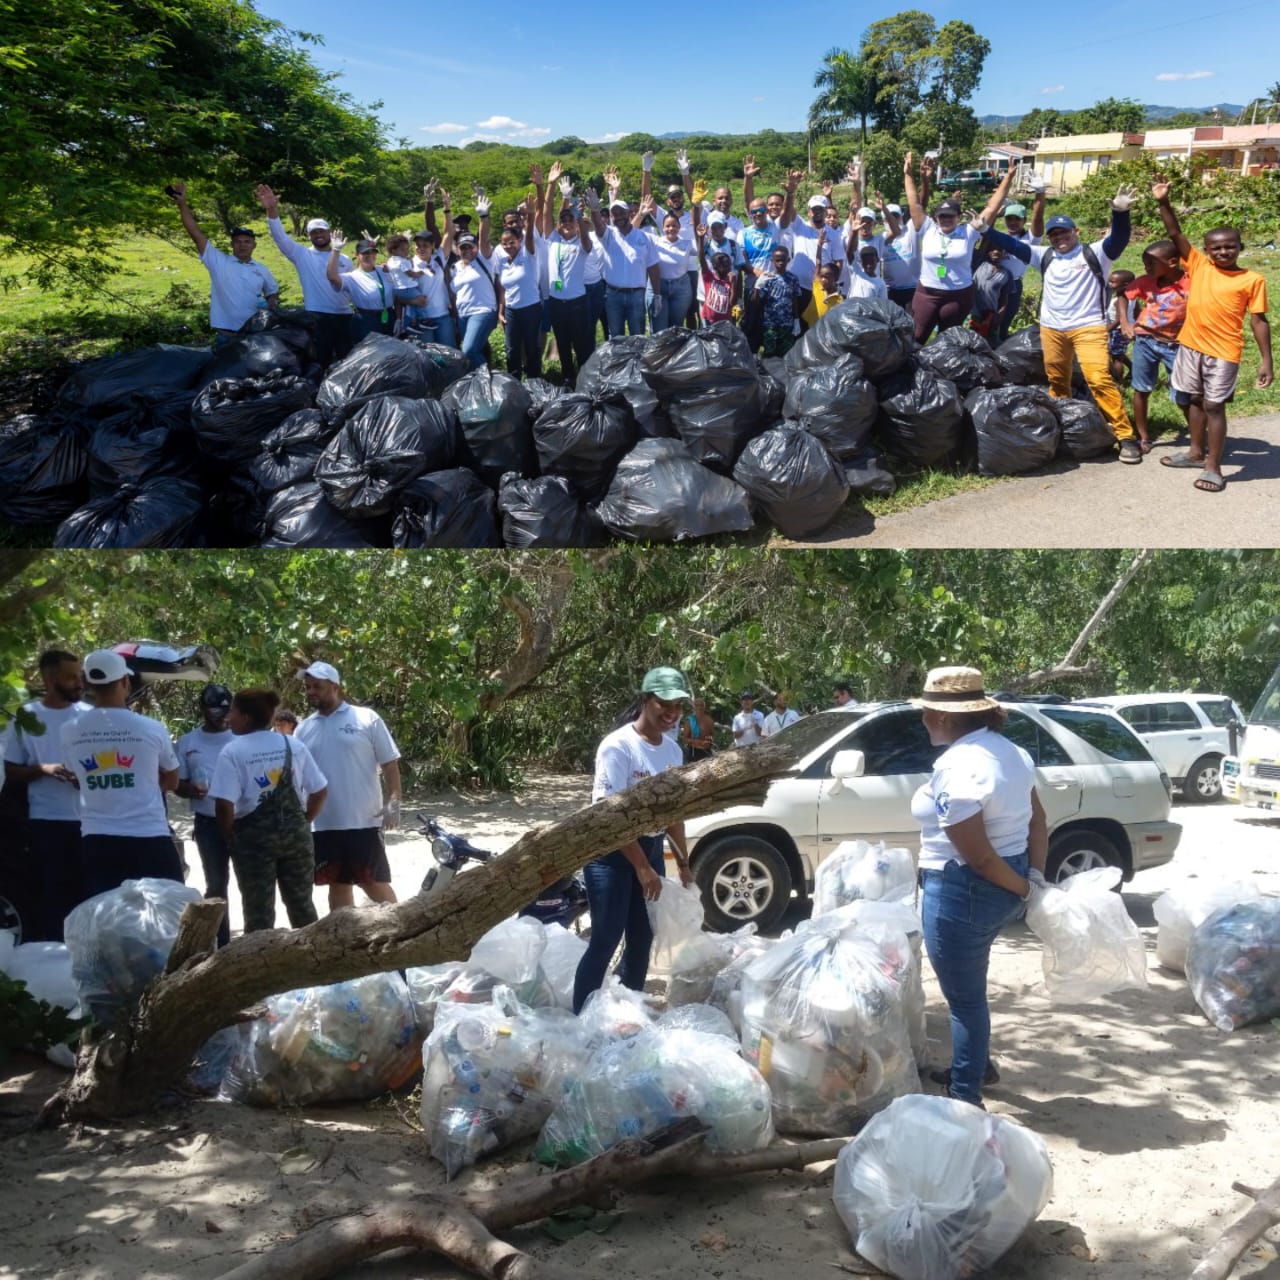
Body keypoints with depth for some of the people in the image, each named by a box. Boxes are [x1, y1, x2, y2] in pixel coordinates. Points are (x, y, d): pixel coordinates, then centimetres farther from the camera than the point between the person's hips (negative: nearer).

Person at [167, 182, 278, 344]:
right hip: (225, 337, -2)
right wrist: (182, 204, -10)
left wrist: (271, 304, -1)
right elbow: (195, 233, -3)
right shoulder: (218, 261, 1)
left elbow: (273, 293, 23)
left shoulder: (261, 269, 10)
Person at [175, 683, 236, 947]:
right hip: (208, 822, 1)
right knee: (216, 883, 8)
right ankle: (222, 943, 17)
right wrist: (191, 790, -15)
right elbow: (178, 784, 8)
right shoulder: (187, 742, 6)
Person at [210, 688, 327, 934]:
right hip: (295, 832, 4)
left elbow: (225, 804, -17)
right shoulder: (294, 745, 6)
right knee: (302, 904, 14)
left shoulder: (233, 751, -9)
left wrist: (229, 836, -2)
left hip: (254, 836, -4)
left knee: (259, 909, 3)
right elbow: (320, 791, 6)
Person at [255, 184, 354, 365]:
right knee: (320, 362, -1)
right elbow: (280, 237, -7)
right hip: (317, 317, -3)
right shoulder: (302, 255, 4)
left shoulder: (344, 260, 14)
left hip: (343, 316, 3)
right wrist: (272, 209, -20)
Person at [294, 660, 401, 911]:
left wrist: (393, 802, -12)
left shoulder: (366, 719, -2)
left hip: (364, 821, -4)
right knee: (338, 884, 12)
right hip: (323, 824, 4)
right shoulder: (303, 729, 9)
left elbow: (390, 763, -2)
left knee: (374, 883, 0)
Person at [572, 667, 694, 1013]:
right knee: (605, 941, -8)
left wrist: (683, 863, 16)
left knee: (642, 939, 13)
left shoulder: (673, 751, 6)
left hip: (651, 849, 7)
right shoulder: (618, 746, -18)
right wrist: (642, 867, -23)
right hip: (612, 853, -7)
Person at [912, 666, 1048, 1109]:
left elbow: (979, 857, -24)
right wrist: (1035, 876, -1)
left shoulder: (956, 770, -25)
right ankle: (976, 1064, 44)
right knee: (968, 984, 28)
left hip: (964, 892, -10)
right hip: (1003, 886, 10)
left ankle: (965, 1096, 18)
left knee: (964, 994, 5)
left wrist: (1023, 889, -12)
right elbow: (1037, 821, 7)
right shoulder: (1007, 750, 4)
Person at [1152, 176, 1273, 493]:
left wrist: (1266, 360, -6)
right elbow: (1175, 234, -1)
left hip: (1223, 353, -4)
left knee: (1214, 406, -2)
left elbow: (1258, 321, -4)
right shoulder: (1198, 265, 2)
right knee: (1195, 400, 16)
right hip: (1190, 346, 4)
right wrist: (1163, 203, -12)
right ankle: (1197, 453, 31)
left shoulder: (1252, 279, -5)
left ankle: (1213, 467, 5)